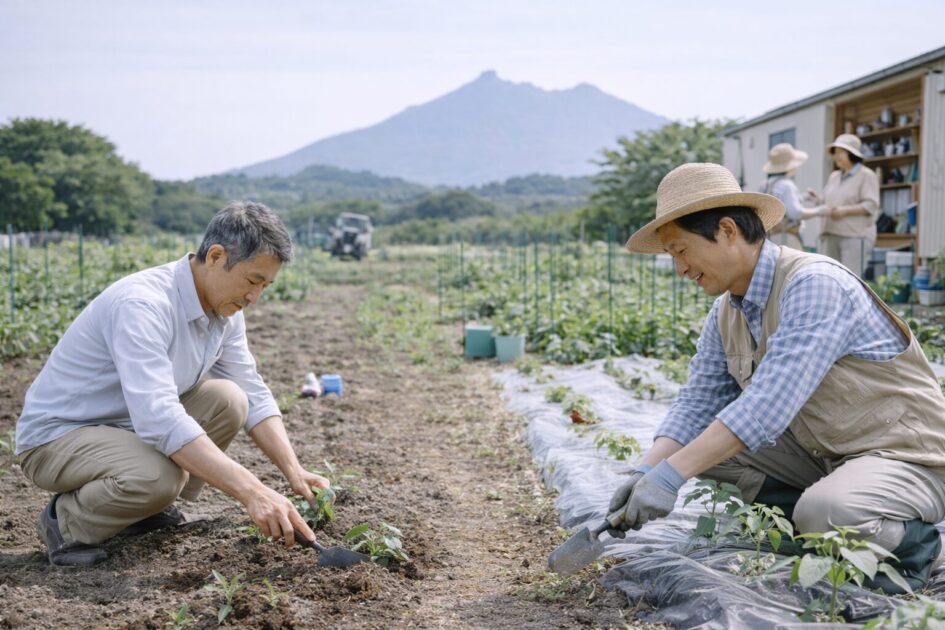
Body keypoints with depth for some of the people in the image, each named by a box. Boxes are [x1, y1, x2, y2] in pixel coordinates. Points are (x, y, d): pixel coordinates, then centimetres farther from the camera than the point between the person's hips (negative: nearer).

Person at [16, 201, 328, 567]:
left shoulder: (225, 311, -4)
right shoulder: (143, 304, -31)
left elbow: (254, 397, 1)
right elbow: (158, 418, -41)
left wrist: (294, 472, -13)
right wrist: (251, 491, -44)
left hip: (132, 425, 8)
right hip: (57, 435, -8)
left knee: (228, 400, -13)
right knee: (159, 476, -35)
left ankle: (149, 509, 5)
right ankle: (67, 521, -4)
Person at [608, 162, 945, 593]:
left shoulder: (814, 285, -25)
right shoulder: (726, 314, 3)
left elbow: (767, 404, -34)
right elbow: (698, 401, 1)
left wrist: (672, 475, -37)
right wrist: (646, 472, -16)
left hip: (907, 455, -8)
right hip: (820, 453, 8)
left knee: (823, 515, -36)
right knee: (707, 447, -2)